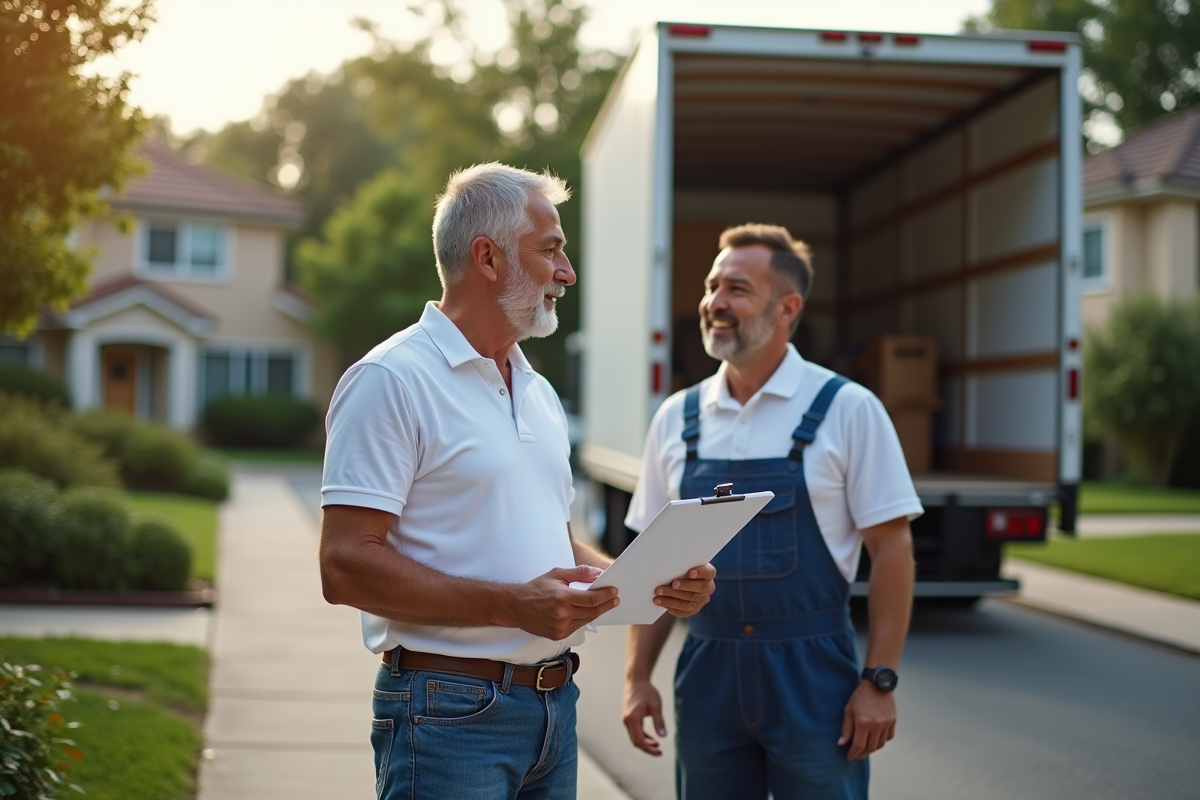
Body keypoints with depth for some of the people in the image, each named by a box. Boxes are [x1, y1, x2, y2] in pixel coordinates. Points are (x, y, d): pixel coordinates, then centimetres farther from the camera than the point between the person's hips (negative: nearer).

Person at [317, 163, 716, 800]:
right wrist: (512, 605, -24)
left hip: (555, 704, 8)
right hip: (451, 715, -8)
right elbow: (346, 566, -18)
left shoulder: (539, 393, 16)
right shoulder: (390, 380, -11)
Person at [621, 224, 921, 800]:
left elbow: (891, 548, -6)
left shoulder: (846, 409, -5)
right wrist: (638, 676, 4)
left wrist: (879, 682, -10)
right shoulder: (677, 418, 5)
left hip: (813, 672, -3)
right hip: (706, 671, 3)